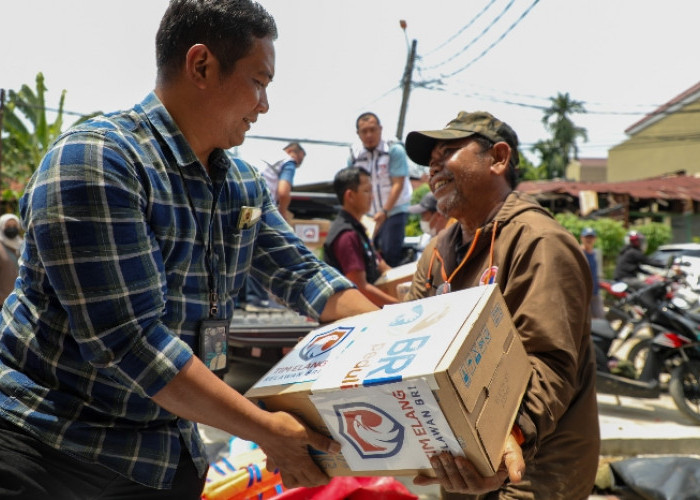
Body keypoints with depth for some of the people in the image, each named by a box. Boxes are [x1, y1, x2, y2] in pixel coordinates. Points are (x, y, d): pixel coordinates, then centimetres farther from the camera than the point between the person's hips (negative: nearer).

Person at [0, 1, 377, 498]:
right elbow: (127, 340, -26)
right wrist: (264, 429, -23)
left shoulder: (245, 186, 4)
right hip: (45, 443, -7)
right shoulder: (94, 159, -21)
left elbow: (303, 274, 10)